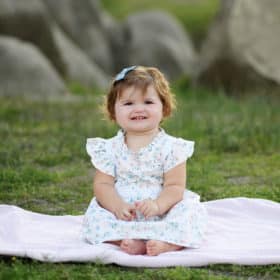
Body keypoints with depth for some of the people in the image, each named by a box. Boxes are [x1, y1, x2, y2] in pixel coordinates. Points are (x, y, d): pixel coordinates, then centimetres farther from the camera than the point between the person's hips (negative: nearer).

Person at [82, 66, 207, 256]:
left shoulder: (171, 147, -2)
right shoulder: (110, 149, 4)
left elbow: (175, 186, -7)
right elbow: (102, 184, -1)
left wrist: (158, 205, -28)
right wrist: (117, 206, -21)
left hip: (162, 213, -1)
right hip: (123, 216, 1)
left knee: (193, 211, -26)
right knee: (94, 217, -23)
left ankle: (167, 243, -44)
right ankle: (127, 240, -40)